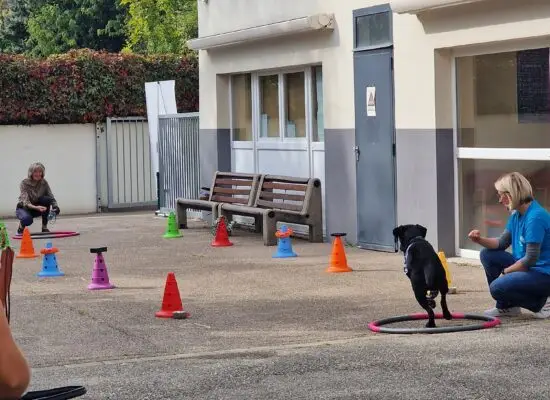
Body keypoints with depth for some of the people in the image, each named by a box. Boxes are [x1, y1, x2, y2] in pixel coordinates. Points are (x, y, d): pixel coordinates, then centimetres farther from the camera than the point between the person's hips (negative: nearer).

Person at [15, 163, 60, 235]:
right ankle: (21, 225, 1)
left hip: (37, 208, 4)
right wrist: (36, 207, -51)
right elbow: (25, 202, -31)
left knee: (47, 199, -26)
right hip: (24, 208, -4)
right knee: (27, 219, -38)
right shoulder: (24, 183, -21)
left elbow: (51, 198, -15)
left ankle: (44, 227, -14)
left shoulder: (44, 183, -10)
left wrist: (55, 207, -38)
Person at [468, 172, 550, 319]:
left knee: (497, 287, -24)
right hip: (526, 266, 10)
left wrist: (504, 272, -11)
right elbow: (502, 242, 15)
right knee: (487, 255, 7)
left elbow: (531, 259, -22)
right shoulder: (516, 214, 6)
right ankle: (506, 306, 12)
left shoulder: (535, 217, -23)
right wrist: (480, 240, -4)